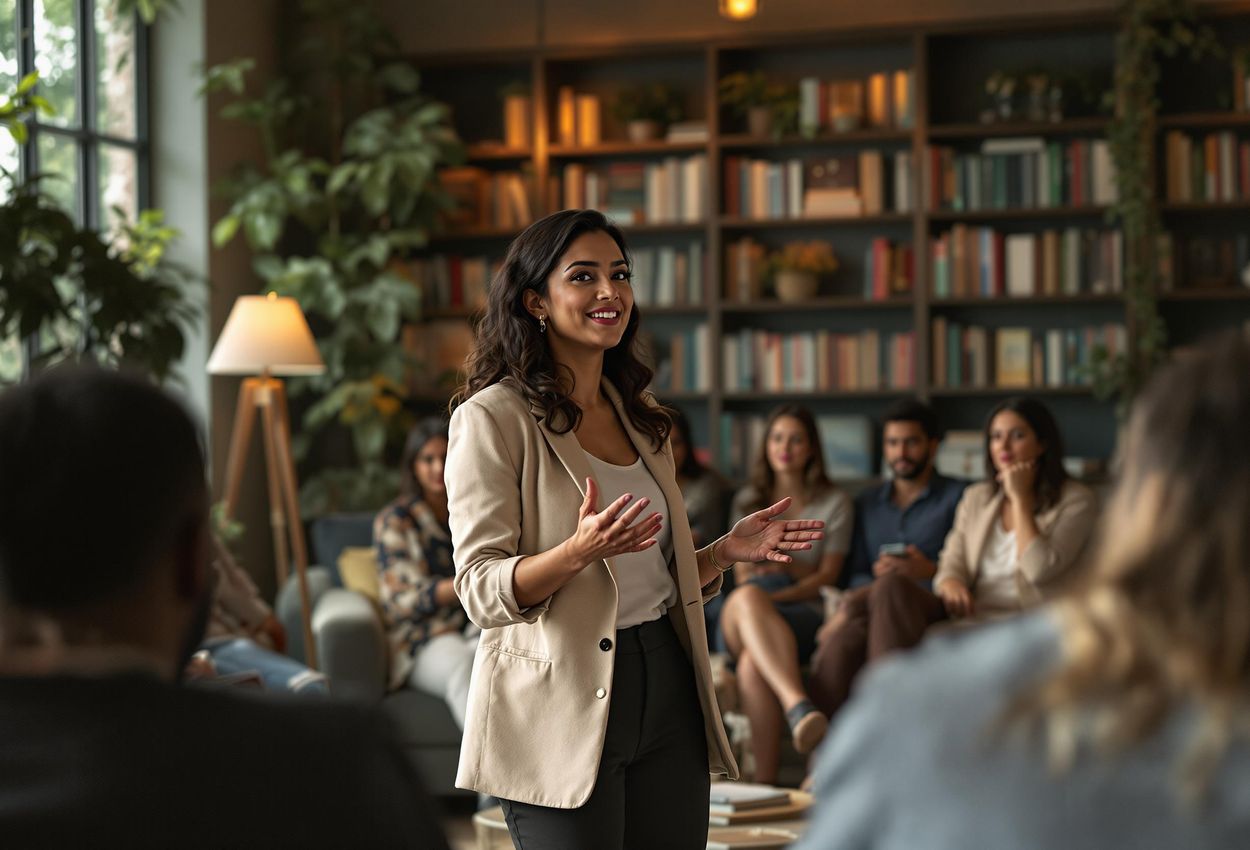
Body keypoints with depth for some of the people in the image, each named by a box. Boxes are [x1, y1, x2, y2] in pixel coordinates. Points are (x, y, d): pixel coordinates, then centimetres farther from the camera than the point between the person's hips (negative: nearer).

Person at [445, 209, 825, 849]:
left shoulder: (639, 416, 15)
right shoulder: (493, 417, -7)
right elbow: (480, 590, -14)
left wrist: (725, 551, 4)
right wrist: (577, 551, -30)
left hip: (665, 692, 6)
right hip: (563, 705, -6)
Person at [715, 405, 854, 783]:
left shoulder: (835, 503, 17)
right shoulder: (748, 500, 27)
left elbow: (827, 575, 7)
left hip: (804, 611, -1)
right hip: (738, 618, 2)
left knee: (753, 664, -41)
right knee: (746, 597, -43)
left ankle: (764, 783, -52)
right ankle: (797, 706, -65)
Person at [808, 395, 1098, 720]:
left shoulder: (1076, 501, 5)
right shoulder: (976, 498, 23)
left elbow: (1039, 568, -10)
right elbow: (951, 564, 13)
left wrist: (1020, 498, -3)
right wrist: (950, 583, -11)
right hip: (966, 615, 6)